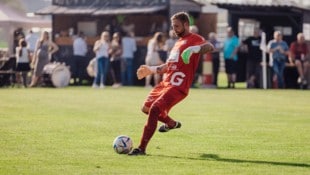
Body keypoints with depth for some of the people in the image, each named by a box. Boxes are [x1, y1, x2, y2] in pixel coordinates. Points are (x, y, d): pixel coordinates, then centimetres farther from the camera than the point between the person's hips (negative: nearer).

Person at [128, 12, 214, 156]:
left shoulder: (194, 39, -6)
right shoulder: (178, 42, 23)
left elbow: (210, 47, -28)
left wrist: (195, 49, -45)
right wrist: (150, 70, 26)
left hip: (177, 87, -10)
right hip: (166, 83, 10)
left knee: (154, 110, -22)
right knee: (146, 108, 20)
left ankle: (142, 148, -20)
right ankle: (172, 123, 44)